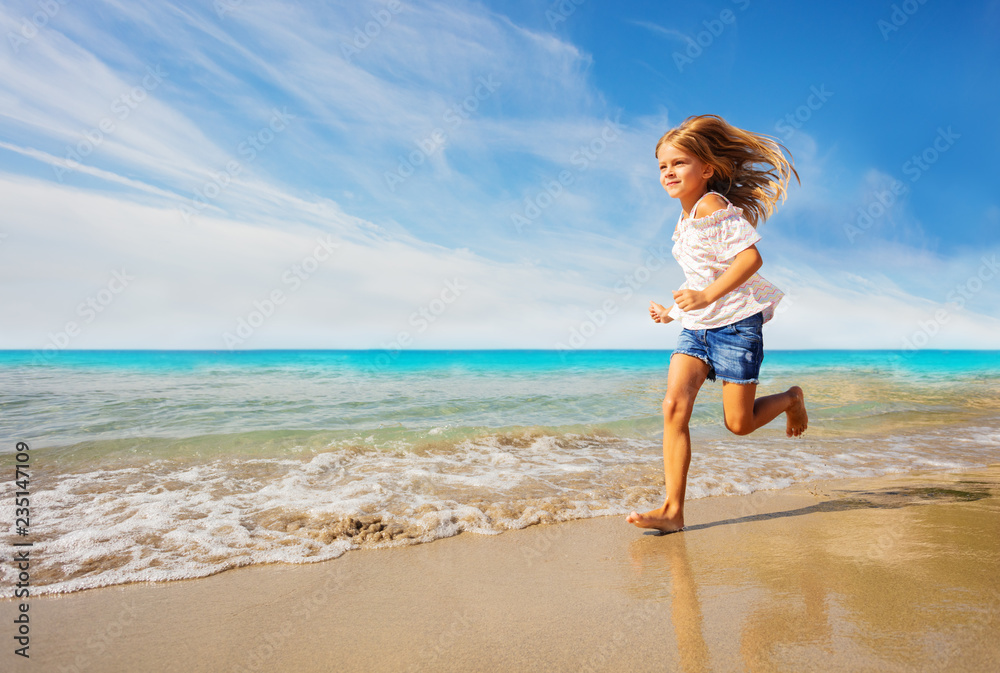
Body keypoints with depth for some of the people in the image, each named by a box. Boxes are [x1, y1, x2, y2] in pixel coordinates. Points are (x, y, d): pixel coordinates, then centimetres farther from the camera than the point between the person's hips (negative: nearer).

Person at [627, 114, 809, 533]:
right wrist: (674, 311, 16)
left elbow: (751, 258, -22)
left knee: (739, 423, 1)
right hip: (696, 326, 7)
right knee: (673, 407, -12)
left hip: (735, 323, -7)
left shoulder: (712, 206, -12)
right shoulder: (685, 220, 15)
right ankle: (673, 510, -10)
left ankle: (791, 399, 34)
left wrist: (706, 296, -28)